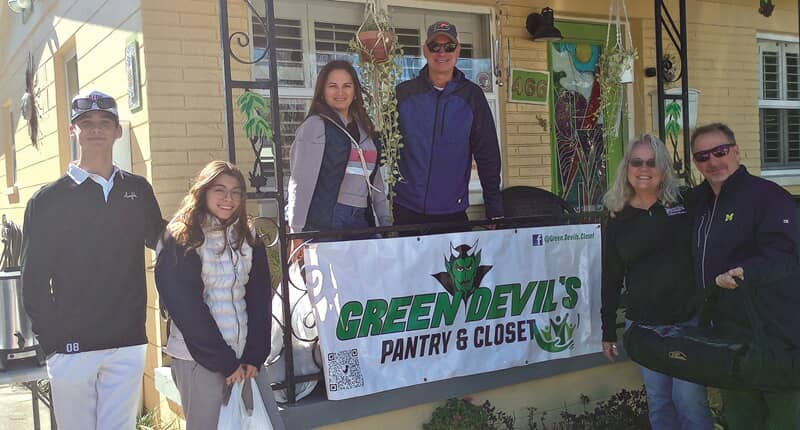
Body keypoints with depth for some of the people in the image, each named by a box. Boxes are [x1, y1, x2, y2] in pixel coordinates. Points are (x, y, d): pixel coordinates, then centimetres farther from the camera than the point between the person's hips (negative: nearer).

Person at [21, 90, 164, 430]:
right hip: (71, 348, -2)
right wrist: (51, 340, -7)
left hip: (128, 343, 2)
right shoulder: (48, 199, 1)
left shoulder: (138, 190, 9)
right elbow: (34, 280, 0)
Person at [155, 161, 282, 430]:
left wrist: (254, 356, -5)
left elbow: (260, 301, 6)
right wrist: (224, 362, -13)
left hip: (245, 356, 5)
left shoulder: (248, 239, 10)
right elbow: (186, 307, -11)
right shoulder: (181, 239, -5)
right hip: (199, 357, -4)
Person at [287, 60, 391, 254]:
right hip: (325, 223, -6)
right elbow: (301, 181, -8)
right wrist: (297, 232, -13)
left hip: (364, 220, 6)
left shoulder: (364, 128, 18)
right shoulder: (314, 126, -2)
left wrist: (385, 222, 16)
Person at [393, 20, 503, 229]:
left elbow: (487, 155, 2)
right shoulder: (403, 93, 4)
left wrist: (495, 211, -1)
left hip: (453, 212, 0)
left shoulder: (472, 96, 3)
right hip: (406, 211, 0)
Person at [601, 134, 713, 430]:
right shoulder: (617, 220, 4)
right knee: (658, 402, 11)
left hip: (689, 319, -2)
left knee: (689, 400, -3)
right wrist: (608, 331, 9)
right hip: (643, 325, 2)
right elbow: (611, 279, 8)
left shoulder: (686, 204, -1)